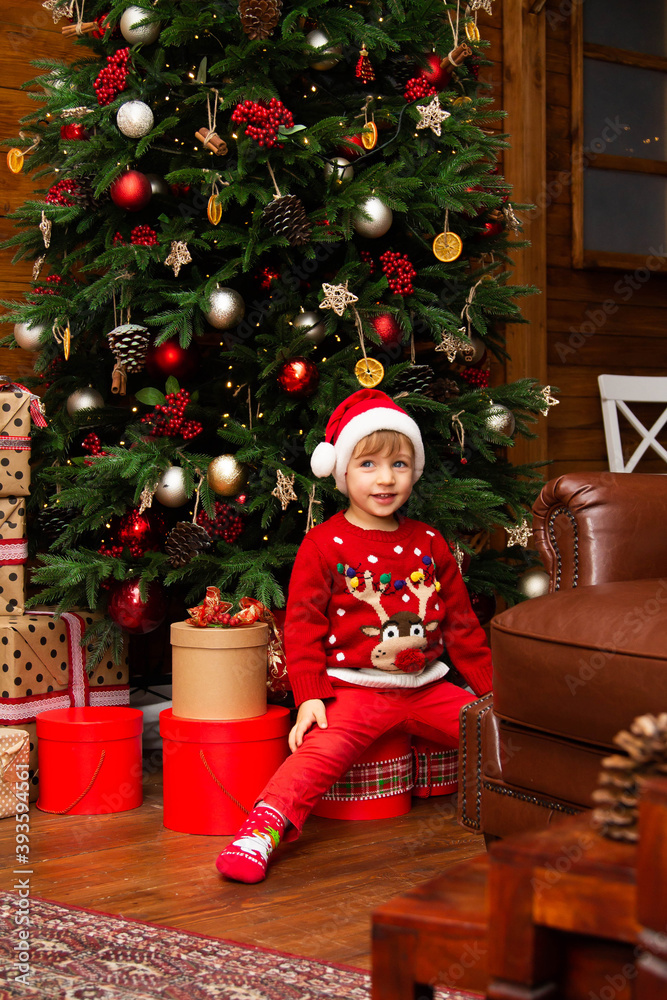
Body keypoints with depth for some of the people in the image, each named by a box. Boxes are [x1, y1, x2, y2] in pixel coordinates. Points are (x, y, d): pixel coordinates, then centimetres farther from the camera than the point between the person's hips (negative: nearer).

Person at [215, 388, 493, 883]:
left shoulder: (429, 544, 11)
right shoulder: (324, 544, -2)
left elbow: (461, 621, 17)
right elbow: (303, 624, -4)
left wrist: (493, 688, 14)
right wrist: (309, 697, -13)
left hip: (426, 688, 5)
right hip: (354, 689, -5)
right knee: (320, 752, -28)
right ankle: (264, 828, -36)